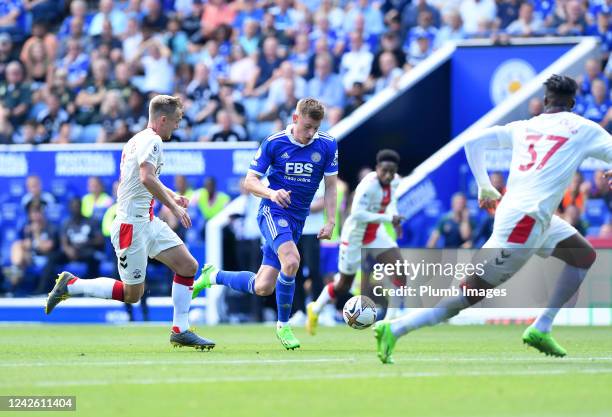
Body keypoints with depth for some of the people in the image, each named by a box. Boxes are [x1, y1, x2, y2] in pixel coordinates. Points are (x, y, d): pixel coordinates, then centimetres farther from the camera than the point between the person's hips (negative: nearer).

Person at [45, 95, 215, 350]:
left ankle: (180, 331, 6)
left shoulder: (139, 141, 16)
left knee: (188, 266, 3)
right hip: (133, 223, -10)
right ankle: (70, 284, 9)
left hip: (148, 222, 10)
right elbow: (147, 178, -30)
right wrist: (174, 207, -25)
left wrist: (171, 196, 23)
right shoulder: (151, 140, -15)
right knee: (132, 293, -3)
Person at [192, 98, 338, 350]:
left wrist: (330, 221, -3)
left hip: (297, 220, 4)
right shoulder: (274, 143, -8)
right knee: (291, 261, -33)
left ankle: (213, 277, 29)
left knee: (263, 288, 1)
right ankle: (283, 325, -14)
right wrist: (272, 193, -23)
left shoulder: (327, 146, -2)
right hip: (273, 212, -4)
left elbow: (330, 186, 7)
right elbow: (250, 182, -3)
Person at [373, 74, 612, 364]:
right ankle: (394, 329, -10)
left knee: (585, 256, 21)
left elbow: (473, 142, 13)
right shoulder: (582, 128, 1)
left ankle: (540, 330, 16)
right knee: (472, 291, -6)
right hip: (525, 223, -8)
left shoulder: (523, 127, 15)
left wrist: (485, 187, 20)